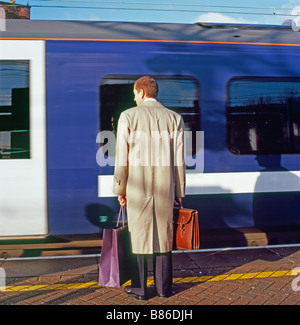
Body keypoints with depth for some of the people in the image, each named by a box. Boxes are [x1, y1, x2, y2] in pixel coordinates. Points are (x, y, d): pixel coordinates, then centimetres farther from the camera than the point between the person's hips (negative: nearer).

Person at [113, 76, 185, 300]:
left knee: (139, 236, 7)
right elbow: (179, 160, 1)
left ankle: (139, 289, 16)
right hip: (165, 188, 2)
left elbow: (122, 157, -5)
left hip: (138, 187, -2)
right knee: (164, 236, 11)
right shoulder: (174, 118, 2)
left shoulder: (128, 116, -4)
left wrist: (120, 189, 3)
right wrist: (179, 191, 9)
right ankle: (164, 287, 20)